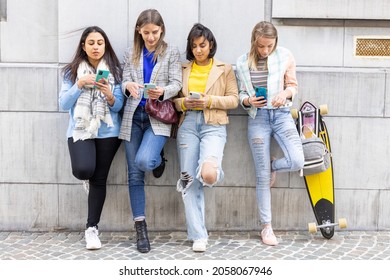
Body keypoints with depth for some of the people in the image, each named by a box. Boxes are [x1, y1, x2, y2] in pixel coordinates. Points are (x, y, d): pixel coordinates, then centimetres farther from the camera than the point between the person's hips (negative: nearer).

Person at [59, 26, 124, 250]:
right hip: (80, 130, 0)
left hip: (108, 132, 0)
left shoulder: (115, 71, 3)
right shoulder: (72, 71, 5)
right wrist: (80, 84, -16)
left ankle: (92, 228, 13)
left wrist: (109, 94, -21)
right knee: (83, 170, -23)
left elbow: (118, 106, 0)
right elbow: (63, 103, -3)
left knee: (99, 179, 0)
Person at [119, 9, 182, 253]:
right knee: (135, 175, 2)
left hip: (158, 117, -3)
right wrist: (129, 86, -18)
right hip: (133, 116, 3)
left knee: (143, 161, -27)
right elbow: (124, 82, 6)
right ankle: (141, 228, 11)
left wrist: (162, 91, -24)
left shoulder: (171, 52, 7)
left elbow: (177, 84, -2)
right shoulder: (131, 54, 14)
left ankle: (158, 159, 12)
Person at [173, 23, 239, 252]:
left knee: (207, 174, -26)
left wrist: (209, 101, -10)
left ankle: (213, 171, 15)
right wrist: (184, 103, -9)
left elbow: (233, 100, 4)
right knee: (191, 180, -2)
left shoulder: (225, 69, 11)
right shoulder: (183, 69, 15)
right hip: (188, 124, 3)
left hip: (214, 125, -2)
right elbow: (173, 100, 13)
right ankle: (198, 236, 6)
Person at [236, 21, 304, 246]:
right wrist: (248, 100, -13)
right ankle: (267, 227, 13)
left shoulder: (285, 56, 0)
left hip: (281, 114, 0)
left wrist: (285, 93, -16)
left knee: (297, 162, -20)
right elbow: (242, 93, 9)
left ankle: (273, 165, 18)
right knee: (262, 177, 1)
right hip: (258, 117, 0)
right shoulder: (243, 63, 2)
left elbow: (293, 85, 6)